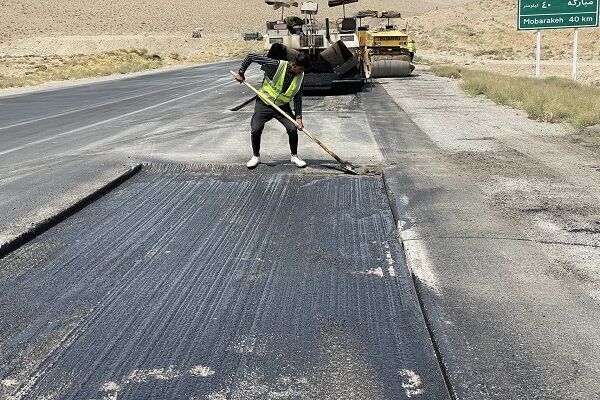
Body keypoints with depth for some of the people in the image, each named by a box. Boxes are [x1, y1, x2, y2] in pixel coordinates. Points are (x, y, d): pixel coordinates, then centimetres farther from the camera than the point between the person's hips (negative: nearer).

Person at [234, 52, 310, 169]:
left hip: (282, 106, 3)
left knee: (293, 128, -13)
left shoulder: (300, 77, -9)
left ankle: (294, 156, 10)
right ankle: (256, 156, 13)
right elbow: (251, 56, -17)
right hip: (264, 103, -2)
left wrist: (298, 117, -8)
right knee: (255, 130, -12)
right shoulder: (276, 65, -23)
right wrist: (241, 73, -10)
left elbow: (298, 98, 0)